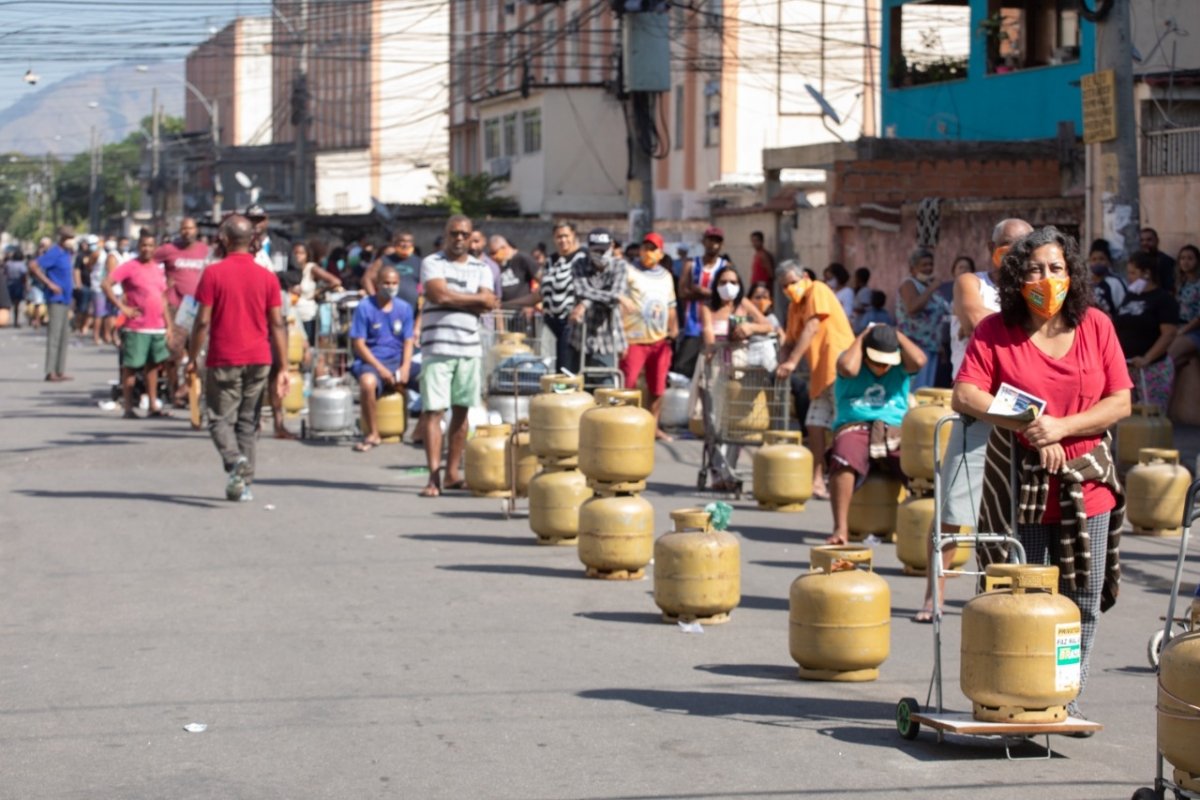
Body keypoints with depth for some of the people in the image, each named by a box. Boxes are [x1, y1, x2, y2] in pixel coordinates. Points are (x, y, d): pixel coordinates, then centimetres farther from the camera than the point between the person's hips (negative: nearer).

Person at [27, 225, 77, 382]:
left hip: (65, 300, 10)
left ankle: (60, 371, 18)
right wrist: (49, 283, -22)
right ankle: (51, 372, -8)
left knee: (64, 336, 12)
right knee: (54, 336, -9)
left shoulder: (66, 253, 13)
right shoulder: (54, 253, -14)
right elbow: (33, 266, -22)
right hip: (56, 300, -10)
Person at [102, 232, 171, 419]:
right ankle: (128, 407, 2)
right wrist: (122, 307, -15)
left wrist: (168, 324, 16)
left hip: (157, 327, 7)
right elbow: (105, 284, -14)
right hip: (137, 328, -7)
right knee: (131, 367, -2)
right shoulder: (130, 267, -6)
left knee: (153, 365, 10)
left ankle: (153, 405, 17)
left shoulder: (158, 269, 15)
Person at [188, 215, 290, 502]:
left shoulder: (213, 273, -7)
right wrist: (282, 368, 5)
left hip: (223, 360, -3)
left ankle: (234, 460, -23)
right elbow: (277, 324, 1)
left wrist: (192, 358, 2)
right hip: (259, 360, 3)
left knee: (221, 418, 4)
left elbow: (203, 321, -8)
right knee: (248, 422, 12)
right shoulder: (267, 277, 3)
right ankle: (244, 484, 12)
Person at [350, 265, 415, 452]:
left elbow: (408, 342, 8)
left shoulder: (404, 308, 8)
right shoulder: (365, 308, -5)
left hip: (398, 361, 5)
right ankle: (373, 434, -21)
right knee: (368, 382, -39)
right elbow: (358, 344, -8)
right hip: (371, 361, -5)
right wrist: (381, 369, -16)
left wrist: (405, 368, -11)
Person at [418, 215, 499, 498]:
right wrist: (477, 299, -4)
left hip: (469, 347, 4)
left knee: (462, 410, 7)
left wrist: (453, 299, -10)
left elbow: (487, 306, 0)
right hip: (437, 347, -4)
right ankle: (434, 476, -9)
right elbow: (439, 295, -13)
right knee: (433, 410, -8)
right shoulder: (432, 263, 3)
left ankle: (453, 472, 15)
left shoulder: (481, 269, 13)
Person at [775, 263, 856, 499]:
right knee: (815, 425, 6)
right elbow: (790, 342, 15)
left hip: (838, 366, -9)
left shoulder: (817, 291, -7)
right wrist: (781, 367, -6)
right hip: (821, 373, 9)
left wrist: (792, 362, -23)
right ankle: (817, 480, 12)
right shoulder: (794, 307, 17)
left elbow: (812, 328, -18)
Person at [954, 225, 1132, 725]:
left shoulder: (1096, 326, 2)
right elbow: (964, 396, -12)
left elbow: (1120, 403, -2)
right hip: (1017, 486, -2)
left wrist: (1061, 427, -15)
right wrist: (1026, 426, -21)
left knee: (1084, 601, 5)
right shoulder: (995, 332, -3)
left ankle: (1069, 697, 18)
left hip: (1086, 483, 2)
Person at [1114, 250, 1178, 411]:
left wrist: (1146, 358, -24)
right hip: (1124, 367, 7)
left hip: (1151, 368, -7)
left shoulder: (1163, 299, -5)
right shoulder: (1129, 296, 16)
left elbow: (1169, 334, -15)